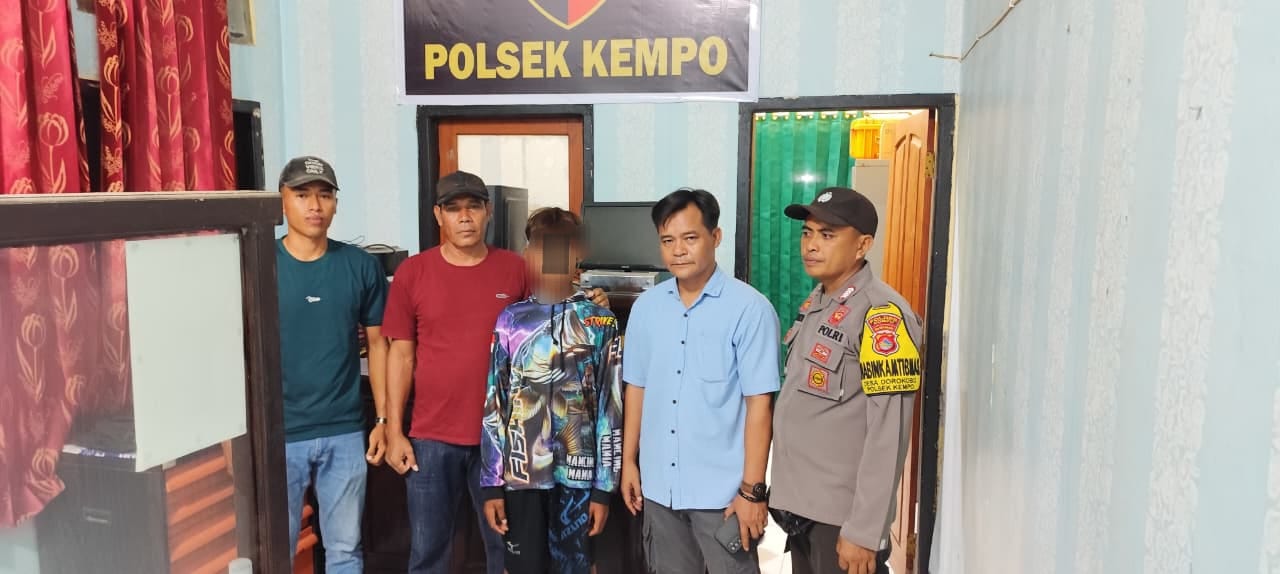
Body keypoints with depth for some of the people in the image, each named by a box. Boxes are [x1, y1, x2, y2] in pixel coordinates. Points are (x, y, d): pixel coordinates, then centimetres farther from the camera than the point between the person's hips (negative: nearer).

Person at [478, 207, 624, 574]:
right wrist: (491, 485, 1)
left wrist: (604, 487, -3)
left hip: (577, 474, -1)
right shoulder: (510, 321, 2)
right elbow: (493, 407, 3)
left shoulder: (601, 324, -1)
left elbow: (610, 409, -1)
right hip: (521, 473, 1)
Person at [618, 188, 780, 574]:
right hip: (658, 487, 5)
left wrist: (752, 490, -13)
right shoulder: (646, 307, 3)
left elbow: (759, 404, -12)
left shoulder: (750, 308, -12)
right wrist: (628, 460, 10)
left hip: (722, 491, -4)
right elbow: (636, 388, 10)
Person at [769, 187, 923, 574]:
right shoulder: (815, 303, 8)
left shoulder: (881, 314, -18)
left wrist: (863, 531, -20)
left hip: (841, 517, -8)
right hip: (801, 507, 8)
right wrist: (786, 496, 14)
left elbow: (888, 436, -20)